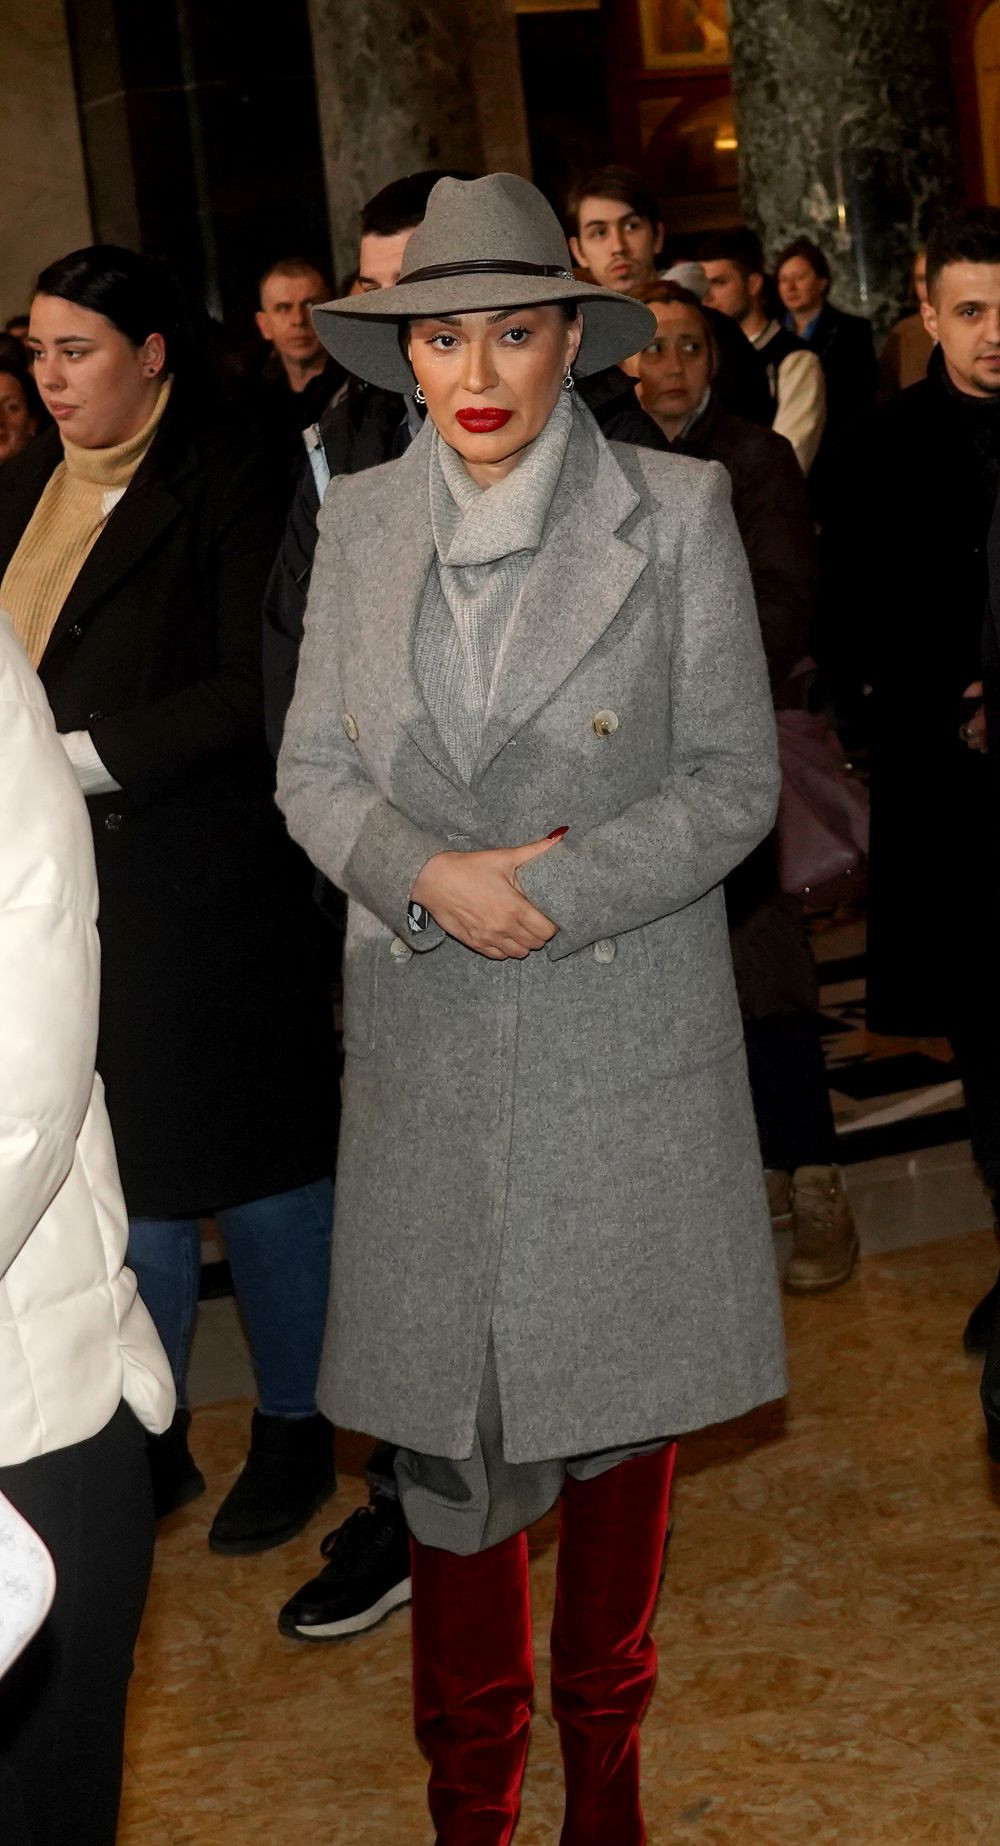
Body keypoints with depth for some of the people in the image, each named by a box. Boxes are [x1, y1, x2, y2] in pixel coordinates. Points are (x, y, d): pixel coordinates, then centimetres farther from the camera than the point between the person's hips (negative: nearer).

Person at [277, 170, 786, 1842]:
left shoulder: (676, 514, -3)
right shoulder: (360, 525, 5)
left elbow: (734, 780, -3)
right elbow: (313, 769, 7)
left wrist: (557, 888, -16)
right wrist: (429, 876, -13)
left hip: (629, 1033, -1)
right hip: (426, 1044, 2)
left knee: (620, 1391, 11)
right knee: (442, 1417, 5)